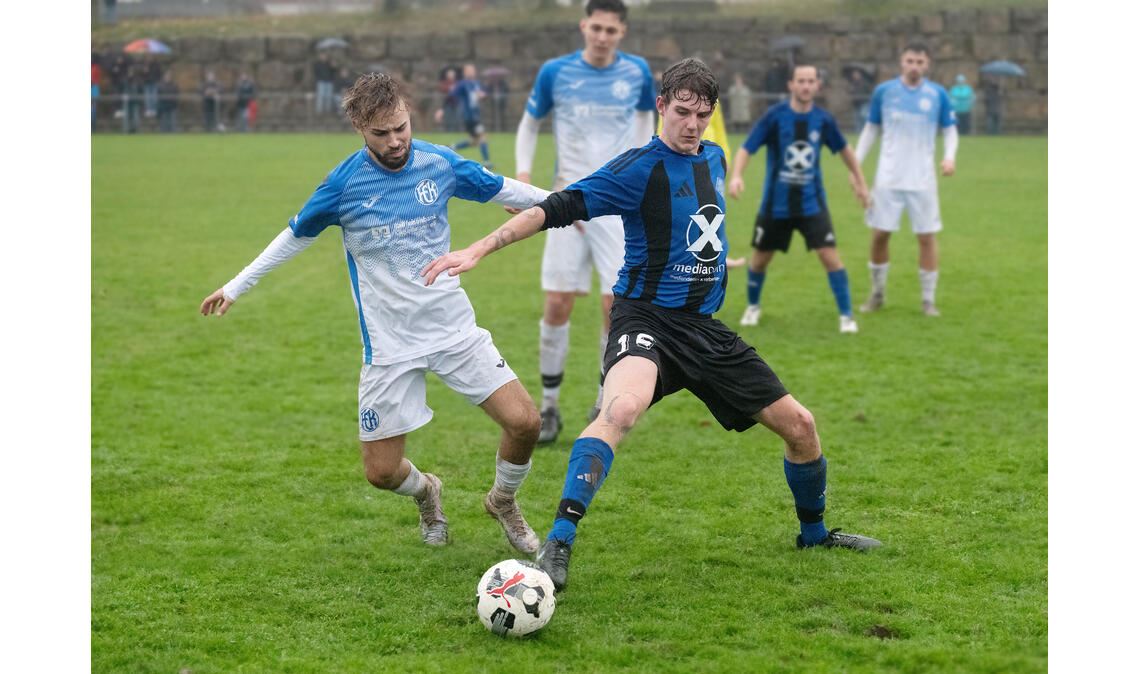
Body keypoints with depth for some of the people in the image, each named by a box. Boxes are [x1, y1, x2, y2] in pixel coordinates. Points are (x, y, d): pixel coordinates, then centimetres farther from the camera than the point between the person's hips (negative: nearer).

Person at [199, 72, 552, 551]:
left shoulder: (440, 163, -4)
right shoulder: (344, 183, -9)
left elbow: (501, 189, 13)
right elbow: (296, 235, 7)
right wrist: (236, 287, 14)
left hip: (455, 328, 2)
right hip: (389, 345, -1)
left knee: (524, 422, -12)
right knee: (381, 471, -3)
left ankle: (503, 502, 21)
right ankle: (425, 493, 35)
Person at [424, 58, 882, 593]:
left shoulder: (713, 158, 9)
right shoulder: (640, 168, -13)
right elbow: (559, 208, -20)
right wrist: (479, 249, -26)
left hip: (704, 326, 7)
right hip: (646, 318, -7)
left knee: (799, 425, 8)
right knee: (623, 408, -39)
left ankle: (813, 531, 35)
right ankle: (558, 544, -36)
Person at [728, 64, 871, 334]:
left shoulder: (823, 119, -4)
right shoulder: (775, 116, -11)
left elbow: (844, 149, 13)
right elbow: (747, 148, -12)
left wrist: (860, 182, 18)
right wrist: (736, 175, -30)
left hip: (811, 203, 1)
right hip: (776, 203, 0)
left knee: (829, 254, -12)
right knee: (761, 258, 11)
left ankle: (846, 316, -2)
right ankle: (753, 307, 37)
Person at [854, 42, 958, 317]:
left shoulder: (937, 94, 0)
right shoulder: (883, 91, 1)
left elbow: (949, 129, 8)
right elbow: (871, 129, 11)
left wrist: (949, 155, -11)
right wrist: (856, 162, 3)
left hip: (922, 180, 0)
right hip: (888, 178, 0)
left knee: (927, 237, -1)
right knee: (879, 235, 1)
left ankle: (928, 299, 11)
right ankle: (877, 294, 20)